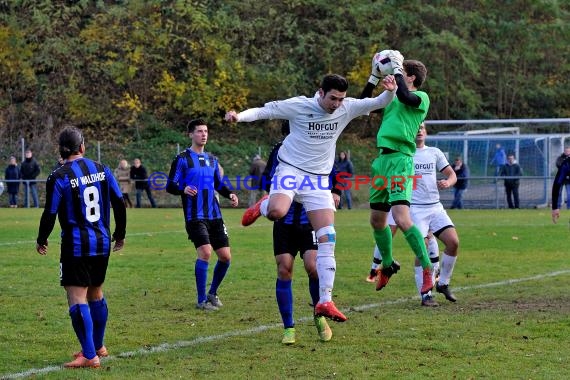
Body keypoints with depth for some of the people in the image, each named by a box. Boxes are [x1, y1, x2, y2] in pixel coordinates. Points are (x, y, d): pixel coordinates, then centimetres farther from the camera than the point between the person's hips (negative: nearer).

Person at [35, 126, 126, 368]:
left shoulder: (58, 178, -11)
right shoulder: (102, 170, 3)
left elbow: (50, 214, -10)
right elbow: (119, 203, 6)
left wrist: (41, 240, 7)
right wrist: (120, 234, 19)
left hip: (75, 246, -6)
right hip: (102, 243, 6)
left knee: (77, 299, -5)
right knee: (96, 294, 21)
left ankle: (89, 356, -11)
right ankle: (98, 347, 33)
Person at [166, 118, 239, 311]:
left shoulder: (211, 160, 17)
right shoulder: (182, 159, -2)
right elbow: (170, 186, -6)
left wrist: (230, 194, 7)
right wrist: (183, 189, -27)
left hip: (214, 216, 7)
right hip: (195, 217, -6)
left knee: (225, 256, 3)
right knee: (205, 252, -20)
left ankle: (212, 293, 24)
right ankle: (201, 300, -9)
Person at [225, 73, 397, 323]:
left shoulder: (347, 109, 0)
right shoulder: (298, 106, -11)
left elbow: (379, 103, 2)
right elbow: (263, 111, -7)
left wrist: (390, 91, -20)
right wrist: (239, 116, -25)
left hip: (319, 181, 4)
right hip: (291, 171, -4)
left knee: (328, 240, -6)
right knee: (277, 211, -34)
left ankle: (325, 301, -3)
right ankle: (263, 206, 7)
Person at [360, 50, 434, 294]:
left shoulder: (421, 98, -2)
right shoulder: (391, 98, 20)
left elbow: (404, 95, -23)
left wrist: (396, 66, -11)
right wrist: (375, 75, 17)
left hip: (400, 160, -9)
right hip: (382, 159, 9)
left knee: (402, 219, -22)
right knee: (377, 220, 16)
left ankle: (428, 269, -15)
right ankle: (388, 265, 35)